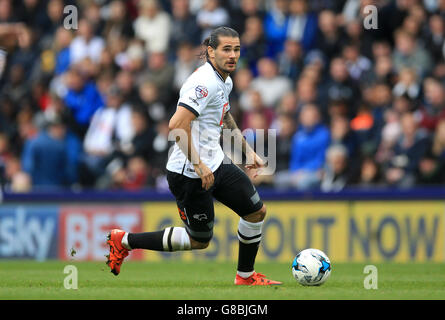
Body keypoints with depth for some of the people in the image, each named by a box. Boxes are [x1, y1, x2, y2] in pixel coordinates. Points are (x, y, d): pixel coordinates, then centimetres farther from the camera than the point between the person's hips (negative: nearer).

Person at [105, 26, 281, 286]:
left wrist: (247, 151, 25)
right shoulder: (205, 82, -22)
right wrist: (198, 165, -28)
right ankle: (124, 241, 12)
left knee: (257, 211, 11)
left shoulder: (225, 81, 9)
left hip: (214, 163, 9)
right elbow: (177, 125, -30)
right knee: (199, 240, 2)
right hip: (189, 174, -9)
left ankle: (246, 276, 27)